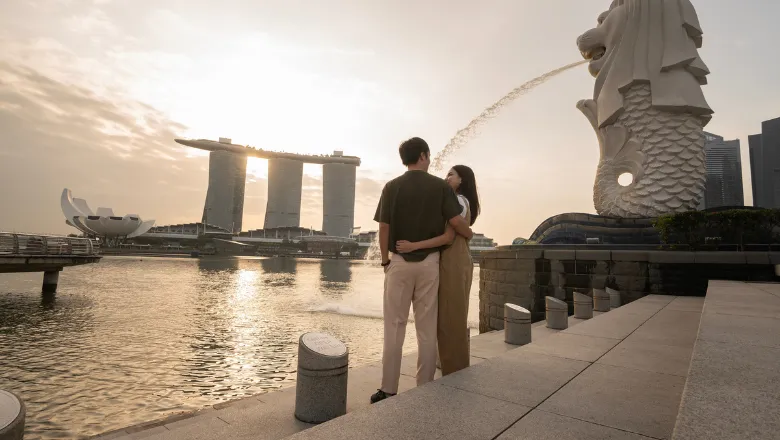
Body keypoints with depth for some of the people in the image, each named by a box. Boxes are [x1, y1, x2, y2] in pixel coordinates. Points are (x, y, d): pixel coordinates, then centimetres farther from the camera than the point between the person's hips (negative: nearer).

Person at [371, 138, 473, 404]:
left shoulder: (392, 187, -2)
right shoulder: (441, 186, -2)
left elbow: (384, 229, -4)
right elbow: (456, 222, -9)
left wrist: (385, 260, 8)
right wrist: (469, 234, 13)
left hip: (399, 262, 0)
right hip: (429, 262, 1)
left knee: (394, 328, 6)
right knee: (427, 329, 9)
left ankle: (388, 390, 13)